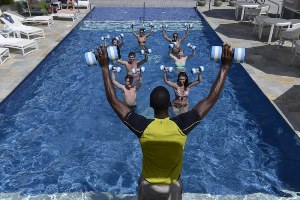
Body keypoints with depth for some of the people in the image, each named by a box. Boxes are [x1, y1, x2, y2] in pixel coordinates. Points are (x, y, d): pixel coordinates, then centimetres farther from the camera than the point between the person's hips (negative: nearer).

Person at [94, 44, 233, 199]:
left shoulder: (143, 127, -28)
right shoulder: (181, 125, -27)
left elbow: (113, 100, -21)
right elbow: (211, 99, -21)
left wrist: (105, 68, -16)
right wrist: (224, 67, -17)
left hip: (148, 185, 0)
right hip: (173, 186, 0)